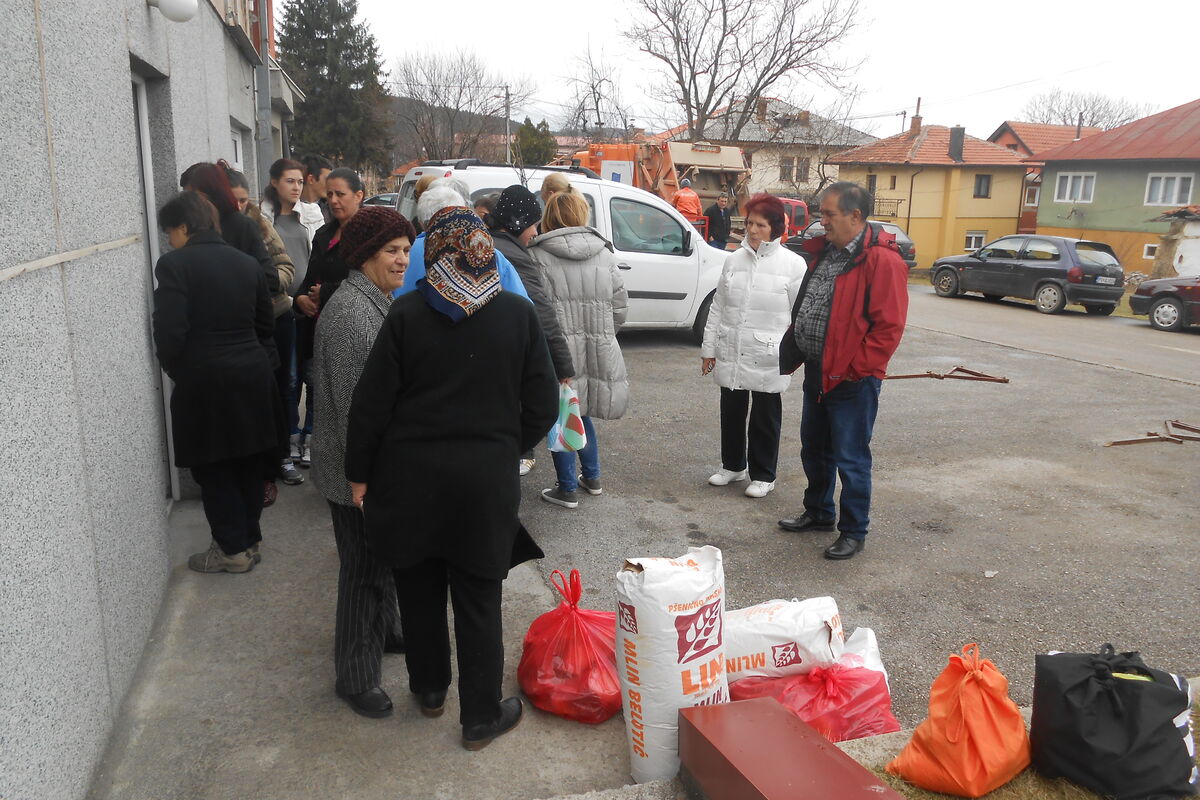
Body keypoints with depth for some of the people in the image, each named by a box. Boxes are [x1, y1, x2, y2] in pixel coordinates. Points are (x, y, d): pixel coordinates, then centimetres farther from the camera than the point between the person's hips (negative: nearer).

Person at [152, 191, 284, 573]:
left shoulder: (174, 264, -11)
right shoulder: (247, 263, 6)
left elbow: (170, 331, -16)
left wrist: (176, 371, 1)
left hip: (203, 383, -5)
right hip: (252, 377, 6)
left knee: (212, 468, 9)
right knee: (248, 464, 16)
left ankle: (233, 548, 15)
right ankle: (250, 541, 28)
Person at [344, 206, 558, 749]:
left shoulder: (407, 312, -9)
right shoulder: (519, 314, -6)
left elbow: (371, 403, -7)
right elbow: (542, 406, -3)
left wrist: (358, 474, 4)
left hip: (411, 475, 1)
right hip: (486, 479, 0)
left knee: (420, 590, 20)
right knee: (479, 602, 11)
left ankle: (429, 689, 39)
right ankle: (481, 717, 22)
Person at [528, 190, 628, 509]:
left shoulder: (537, 256, -8)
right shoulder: (605, 253, 5)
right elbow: (620, 306, 8)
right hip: (598, 351, 5)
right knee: (581, 412, 22)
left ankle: (568, 489, 16)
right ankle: (592, 477, 32)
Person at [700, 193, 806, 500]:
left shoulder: (793, 264, -6)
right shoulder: (734, 259, 5)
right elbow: (717, 306, 9)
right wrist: (709, 348, 7)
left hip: (768, 358, -4)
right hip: (731, 353, 4)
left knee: (765, 417, 8)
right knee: (731, 411, 17)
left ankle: (763, 475, 23)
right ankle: (733, 465, 36)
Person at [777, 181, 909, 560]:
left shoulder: (882, 260, -18)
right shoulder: (826, 251, 10)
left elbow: (888, 326, -21)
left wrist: (854, 369, -20)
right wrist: (792, 353, 13)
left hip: (852, 378, -9)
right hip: (817, 372, 9)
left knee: (851, 458, 3)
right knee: (814, 448, 20)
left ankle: (853, 531, 18)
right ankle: (818, 513, 39)